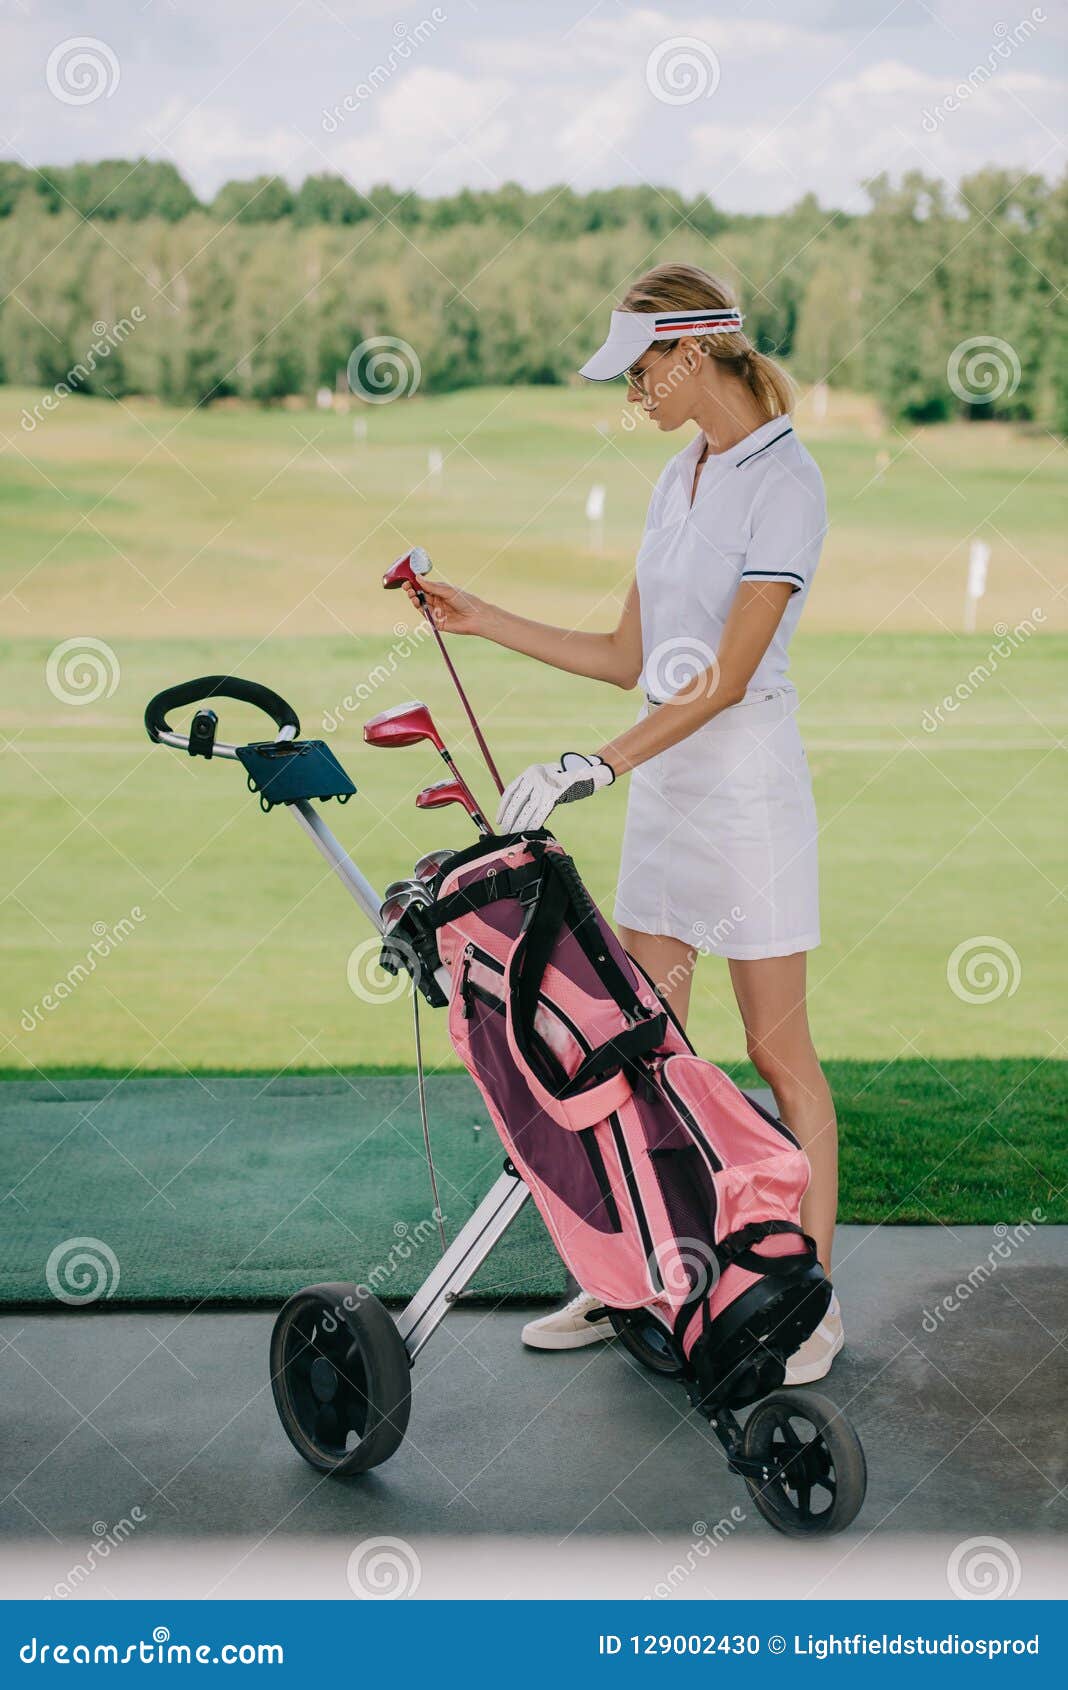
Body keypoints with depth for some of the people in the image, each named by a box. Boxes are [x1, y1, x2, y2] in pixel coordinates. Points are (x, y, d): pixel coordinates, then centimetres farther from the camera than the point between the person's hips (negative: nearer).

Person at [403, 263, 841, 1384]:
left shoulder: (785, 483, -13)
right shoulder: (678, 480, 13)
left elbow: (727, 676, -20)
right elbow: (628, 659, 15)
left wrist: (593, 767, -24)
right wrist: (484, 621, 12)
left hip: (747, 785, -8)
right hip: (661, 785, 8)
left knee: (778, 1050, 0)